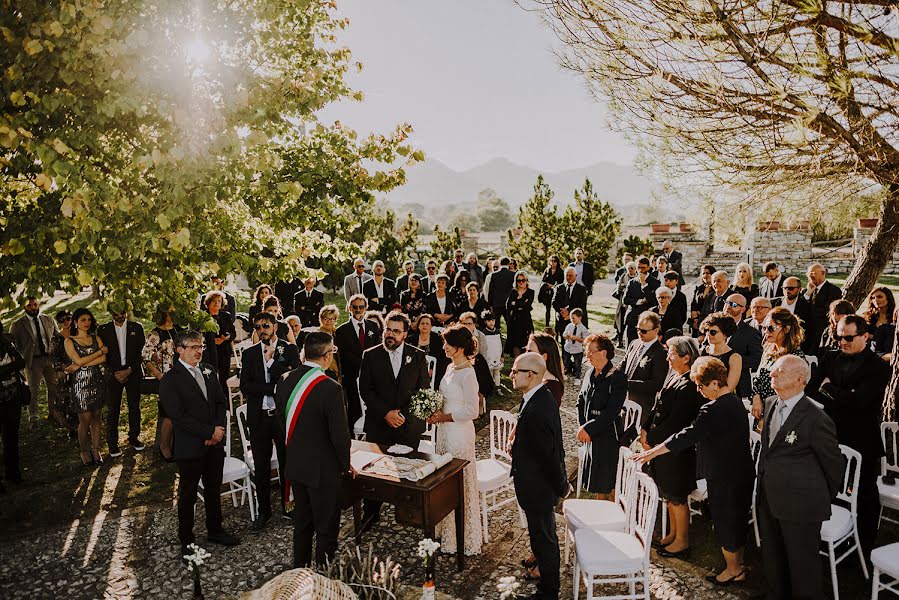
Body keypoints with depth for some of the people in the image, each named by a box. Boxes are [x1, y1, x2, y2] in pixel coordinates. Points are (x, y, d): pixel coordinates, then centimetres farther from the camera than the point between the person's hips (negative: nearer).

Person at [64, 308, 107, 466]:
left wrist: (79, 365, -11)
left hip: (97, 381, 3)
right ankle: (84, 451, 15)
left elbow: (104, 359, -4)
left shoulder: (96, 338, 9)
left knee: (96, 417, 8)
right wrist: (100, 351, -6)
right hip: (81, 382, -3)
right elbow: (79, 360, -11)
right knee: (85, 419, -1)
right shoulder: (69, 342, 1)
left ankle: (95, 449, 18)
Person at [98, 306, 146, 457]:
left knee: (134, 407, 7)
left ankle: (134, 438, 20)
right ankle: (112, 443, 10)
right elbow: (102, 354, 1)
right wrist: (114, 372, -8)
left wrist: (129, 370, -9)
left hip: (133, 372, 1)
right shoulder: (103, 330, 4)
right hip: (113, 374, -1)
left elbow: (141, 352, 1)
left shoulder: (137, 328, 5)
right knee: (112, 410, 1)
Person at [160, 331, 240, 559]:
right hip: (190, 446, -6)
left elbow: (221, 401, 8)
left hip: (215, 444, 6)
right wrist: (210, 432, -18)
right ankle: (186, 539, 26)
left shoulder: (208, 371, 7)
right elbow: (179, 417, -19)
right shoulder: (170, 380, -13)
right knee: (188, 494, 10)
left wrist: (219, 428, -9)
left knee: (214, 489, 18)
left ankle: (215, 530, 35)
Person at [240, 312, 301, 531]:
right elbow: (245, 386, -3)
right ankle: (263, 512, 23)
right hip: (259, 417, 2)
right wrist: (274, 388, -13)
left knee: (287, 463, 10)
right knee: (261, 468, 9)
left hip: (284, 414, -2)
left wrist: (270, 360, -15)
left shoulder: (290, 349, -1)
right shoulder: (249, 353, 6)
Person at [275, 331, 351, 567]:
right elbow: (340, 435, -20)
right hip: (322, 468, -7)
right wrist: (345, 465, -4)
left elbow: (282, 420, 7)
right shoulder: (330, 388, -25)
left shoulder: (284, 380, -4)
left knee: (302, 520, 23)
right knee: (326, 527, 10)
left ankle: (300, 569, 38)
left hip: (294, 464, 7)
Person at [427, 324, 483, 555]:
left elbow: (472, 411, -20)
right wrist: (437, 412, 2)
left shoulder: (467, 373, -19)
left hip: (460, 432, -9)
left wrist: (443, 417, -15)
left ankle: (464, 539, 20)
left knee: (459, 483, 4)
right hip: (445, 430, 9)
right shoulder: (451, 367, 7)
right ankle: (447, 531, 32)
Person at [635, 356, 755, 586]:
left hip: (724, 478, -9)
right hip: (742, 474, 9)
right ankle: (738, 566, 36)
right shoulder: (736, 402, 4)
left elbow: (689, 436, -27)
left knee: (724, 523, 10)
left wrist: (652, 452, -22)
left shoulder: (714, 410, -26)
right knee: (737, 520, 21)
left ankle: (732, 569, 27)